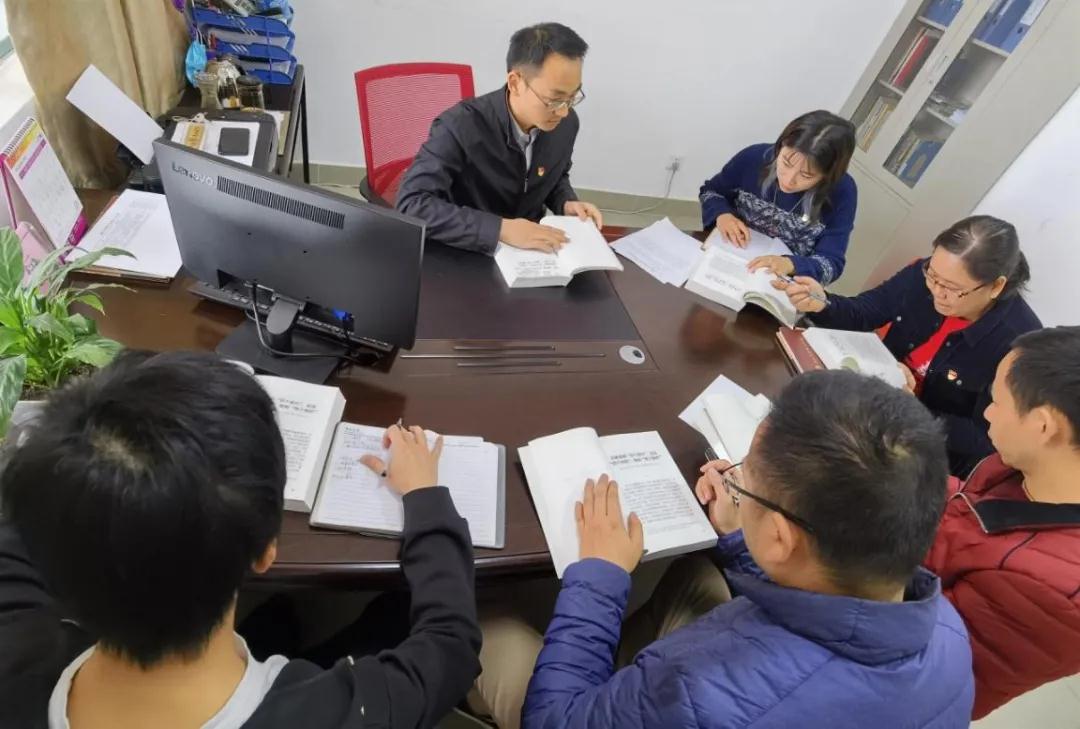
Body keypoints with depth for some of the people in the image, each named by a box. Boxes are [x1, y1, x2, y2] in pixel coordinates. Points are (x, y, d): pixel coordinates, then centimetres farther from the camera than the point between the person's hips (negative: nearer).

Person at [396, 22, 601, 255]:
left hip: (531, 249, 3)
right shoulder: (460, 127, -23)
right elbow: (411, 204, -30)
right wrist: (501, 228, -36)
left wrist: (567, 204, -8)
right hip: (466, 255, -3)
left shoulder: (565, 124, -6)